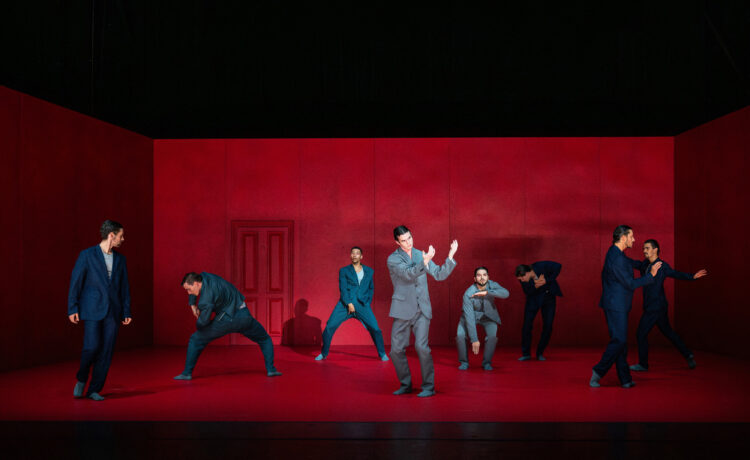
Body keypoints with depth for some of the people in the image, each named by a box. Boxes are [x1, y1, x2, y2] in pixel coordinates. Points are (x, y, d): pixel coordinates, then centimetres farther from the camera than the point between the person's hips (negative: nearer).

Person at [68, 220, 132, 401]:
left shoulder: (120, 259, 12)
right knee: (92, 347, -14)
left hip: (112, 312, 4)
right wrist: (72, 309, -8)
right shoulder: (87, 255, -1)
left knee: (106, 352, 0)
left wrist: (126, 312, 9)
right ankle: (81, 379, 14)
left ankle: (94, 389, 11)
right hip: (92, 310, -4)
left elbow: (125, 287, 14)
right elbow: (75, 282, -2)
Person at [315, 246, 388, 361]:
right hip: (345, 304, -1)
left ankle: (382, 354, 7)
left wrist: (368, 303, 10)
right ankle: (324, 353, 9)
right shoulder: (344, 271, 8)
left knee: (375, 328, -12)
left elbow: (370, 288, 23)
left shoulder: (369, 271, 15)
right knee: (329, 327, -10)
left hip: (362, 304, 1)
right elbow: (343, 289, -2)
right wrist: (349, 303, -14)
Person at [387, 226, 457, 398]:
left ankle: (429, 386, -1)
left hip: (422, 309, 1)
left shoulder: (420, 255, 8)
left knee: (421, 346, -14)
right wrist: (424, 262, -37)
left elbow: (439, 275, 6)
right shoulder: (393, 259, -5)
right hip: (403, 309, -1)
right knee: (396, 349, 2)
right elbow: (409, 274, -22)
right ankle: (405, 384, 22)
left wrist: (450, 256, -6)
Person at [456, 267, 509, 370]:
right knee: (460, 335, -22)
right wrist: (474, 339, -33)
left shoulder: (492, 285, -18)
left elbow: (505, 293, -37)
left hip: (488, 316, 1)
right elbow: (469, 318, -29)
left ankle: (487, 362, -1)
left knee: (492, 336, -23)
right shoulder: (468, 294, -27)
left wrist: (487, 292, -47)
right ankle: (464, 362, 1)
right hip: (471, 315, -1)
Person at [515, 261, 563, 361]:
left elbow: (558, 266, -18)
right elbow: (527, 292, -13)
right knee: (527, 325, -7)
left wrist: (547, 280, -23)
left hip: (549, 297, -1)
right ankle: (526, 353, 5)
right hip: (534, 299, 1)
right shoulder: (523, 279, -16)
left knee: (548, 326, -3)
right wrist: (535, 285, -32)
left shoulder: (541, 266, -25)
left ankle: (540, 353, 10)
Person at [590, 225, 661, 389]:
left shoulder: (615, 253, 13)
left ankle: (625, 379, 14)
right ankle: (598, 373, -2)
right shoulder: (617, 258, -20)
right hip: (616, 306, -11)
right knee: (619, 340, -9)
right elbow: (630, 284, -17)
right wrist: (651, 275, -10)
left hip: (617, 306, 11)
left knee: (620, 341, 10)